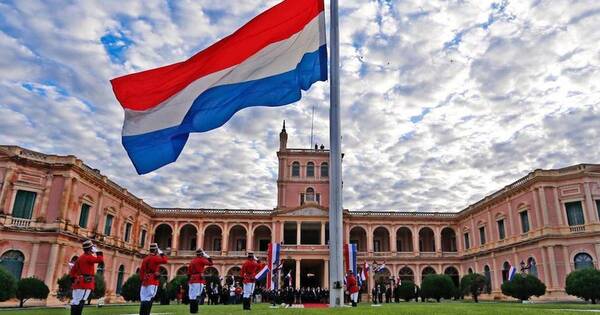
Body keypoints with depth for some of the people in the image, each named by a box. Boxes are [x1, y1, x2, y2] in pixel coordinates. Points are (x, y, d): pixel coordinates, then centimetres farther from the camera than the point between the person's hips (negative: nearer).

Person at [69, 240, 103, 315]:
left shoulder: (80, 258, 18)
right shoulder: (88, 257, -11)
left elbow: (73, 271, 21)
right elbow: (100, 260, -21)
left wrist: (74, 279, 25)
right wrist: (98, 252, -6)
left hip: (79, 282, 10)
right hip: (86, 283, -10)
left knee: (75, 302, 8)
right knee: (80, 302, -12)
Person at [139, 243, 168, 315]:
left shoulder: (145, 259, 13)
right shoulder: (155, 258, -10)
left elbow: (141, 270, 13)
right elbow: (165, 261, -2)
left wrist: (142, 279, 17)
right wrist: (162, 253, 10)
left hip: (145, 281, 8)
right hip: (153, 281, -8)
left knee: (143, 299, 8)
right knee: (149, 299, -10)